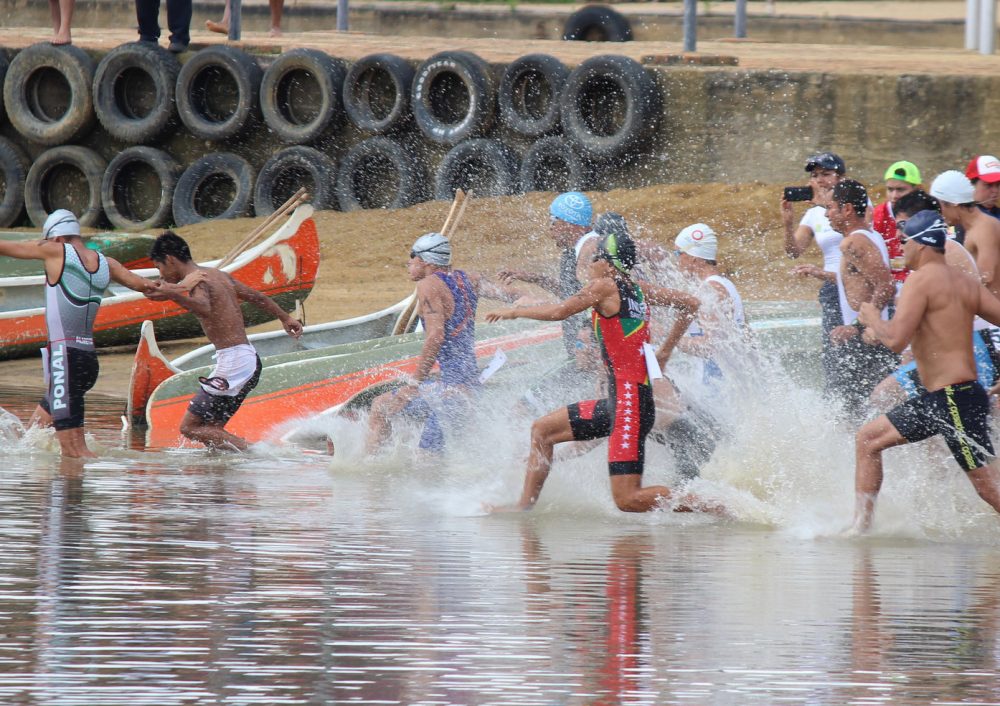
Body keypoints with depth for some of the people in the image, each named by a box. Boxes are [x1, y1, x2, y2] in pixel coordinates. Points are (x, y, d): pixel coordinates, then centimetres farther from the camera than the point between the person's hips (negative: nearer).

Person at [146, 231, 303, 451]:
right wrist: (285, 318, 45)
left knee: (190, 427, -8)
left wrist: (172, 295, -48)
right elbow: (255, 297, 30)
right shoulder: (219, 275, 17)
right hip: (250, 359, 9)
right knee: (212, 428, 13)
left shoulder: (195, 280, -11)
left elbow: (205, 309, -34)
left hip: (232, 362, -9)